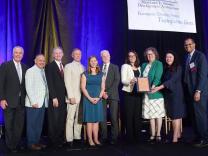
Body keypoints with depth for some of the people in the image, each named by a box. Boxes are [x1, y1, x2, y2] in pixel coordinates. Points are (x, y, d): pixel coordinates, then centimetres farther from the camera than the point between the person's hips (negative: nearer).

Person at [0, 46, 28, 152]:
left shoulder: (25, 67, 10)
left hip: (21, 101, 4)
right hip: (9, 101, -4)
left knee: (19, 125, 9)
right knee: (9, 125, 6)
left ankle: (17, 144, 21)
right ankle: (10, 146, 20)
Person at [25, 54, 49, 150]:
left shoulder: (43, 72, 15)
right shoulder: (30, 71, -4)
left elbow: (45, 87, 13)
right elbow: (28, 88, -11)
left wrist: (46, 100, 5)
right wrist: (33, 101, -16)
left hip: (43, 103, 7)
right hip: (34, 103, -6)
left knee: (39, 124, 10)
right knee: (32, 124, 0)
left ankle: (37, 141, 19)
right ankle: (31, 143, 8)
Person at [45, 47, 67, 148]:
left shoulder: (64, 66, 16)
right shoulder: (50, 66, -3)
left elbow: (64, 82, 15)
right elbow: (50, 84, -9)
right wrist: (54, 97, -15)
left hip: (63, 98, 5)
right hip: (55, 98, -5)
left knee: (62, 120, 4)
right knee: (54, 120, 0)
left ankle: (61, 139, 13)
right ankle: (54, 141, 10)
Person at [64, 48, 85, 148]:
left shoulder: (82, 67, 15)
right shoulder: (68, 66, 0)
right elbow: (67, 83, -7)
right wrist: (71, 96, -14)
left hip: (82, 96, 5)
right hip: (73, 97, -5)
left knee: (79, 118, 7)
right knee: (70, 118, -3)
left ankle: (77, 137, 14)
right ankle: (69, 139, 1)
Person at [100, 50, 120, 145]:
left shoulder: (115, 67, 10)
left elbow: (116, 81, 0)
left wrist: (108, 92, -9)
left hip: (112, 95, -1)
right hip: (102, 95, 1)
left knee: (114, 118, -4)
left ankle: (114, 138, 2)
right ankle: (103, 137, 5)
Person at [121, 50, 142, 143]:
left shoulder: (138, 68, 19)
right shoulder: (125, 66, 3)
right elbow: (123, 80, -7)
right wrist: (130, 81, -27)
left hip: (137, 93, 5)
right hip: (128, 93, -5)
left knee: (137, 115, 5)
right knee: (129, 115, -5)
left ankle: (136, 136, 13)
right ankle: (129, 137, 1)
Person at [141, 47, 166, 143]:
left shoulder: (158, 64, -1)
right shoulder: (144, 65, 17)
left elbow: (157, 77, -12)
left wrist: (153, 86, -25)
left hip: (156, 92, -5)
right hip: (146, 93, 5)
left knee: (158, 114, 0)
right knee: (150, 115, 6)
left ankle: (158, 134, 8)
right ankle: (152, 135, 12)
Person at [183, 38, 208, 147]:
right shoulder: (187, 58, 16)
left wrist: (198, 91, -19)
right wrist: (189, 91, 5)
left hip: (199, 91, -7)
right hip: (191, 91, 7)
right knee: (195, 114, 9)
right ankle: (199, 136, 16)